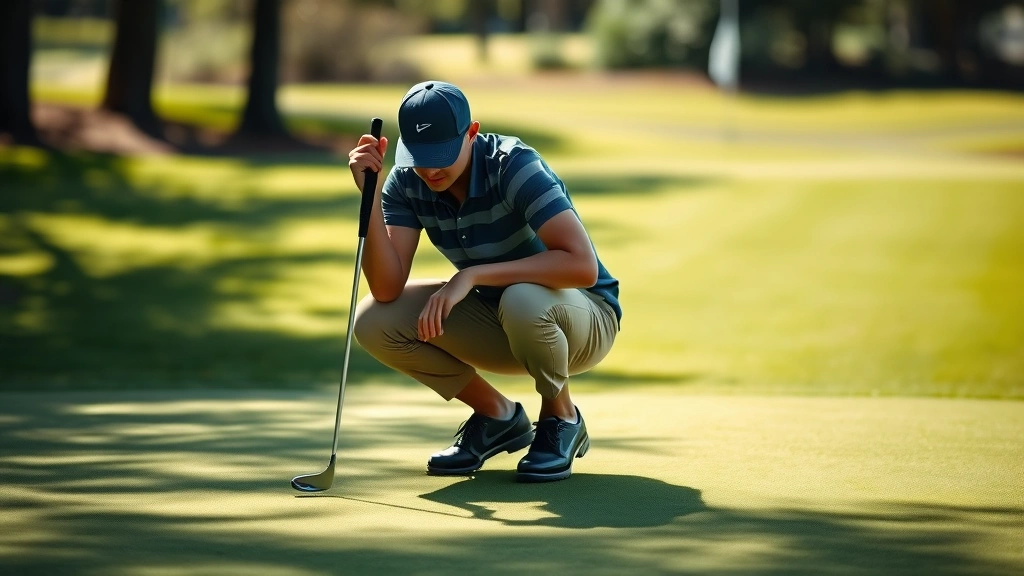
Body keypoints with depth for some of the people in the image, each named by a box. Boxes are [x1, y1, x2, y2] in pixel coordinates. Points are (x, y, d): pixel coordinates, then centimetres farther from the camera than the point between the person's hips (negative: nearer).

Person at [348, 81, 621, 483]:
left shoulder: (514, 166, -26)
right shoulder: (407, 183, -9)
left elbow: (582, 265, -37)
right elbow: (386, 289, -18)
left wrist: (472, 275, -37)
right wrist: (370, 196, -28)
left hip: (584, 318, -6)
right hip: (497, 327, 6)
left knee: (522, 300, -40)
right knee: (374, 321, -15)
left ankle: (561, 419, -8)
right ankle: (498, 417, 5)